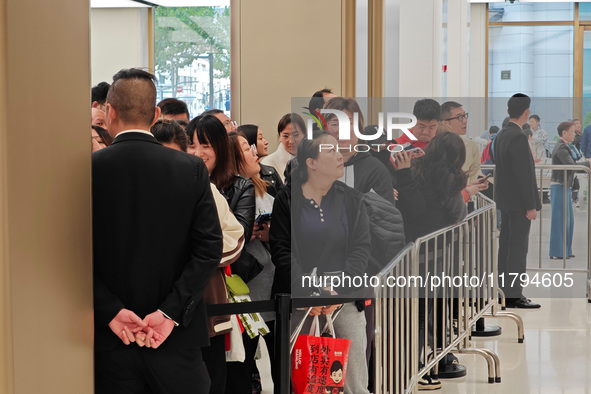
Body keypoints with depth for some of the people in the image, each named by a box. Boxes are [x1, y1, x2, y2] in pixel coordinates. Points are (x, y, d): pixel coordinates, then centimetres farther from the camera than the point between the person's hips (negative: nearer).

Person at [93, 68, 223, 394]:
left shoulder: (88, 170, -5)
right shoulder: (192, 169, -2)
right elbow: (209, 247, -6)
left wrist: (111, 311, -8)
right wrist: (170, 312, -9)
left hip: (110, 342, 0)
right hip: (177, 337, 1)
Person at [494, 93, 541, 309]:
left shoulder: (501, 136, 9)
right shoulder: (518, 138, -21)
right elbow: (524, 175, -22)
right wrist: (531, 206, -19)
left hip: (505, 201, 9)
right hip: (518, 202, -9)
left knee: (507, 245, 14)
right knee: (518, 248, -6)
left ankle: (505, 286, 20)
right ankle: (514, 295, -5)